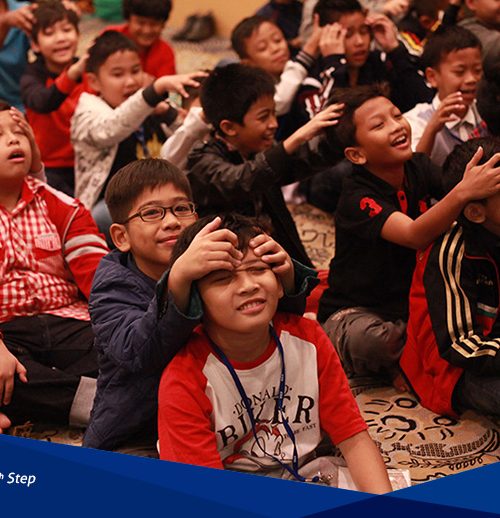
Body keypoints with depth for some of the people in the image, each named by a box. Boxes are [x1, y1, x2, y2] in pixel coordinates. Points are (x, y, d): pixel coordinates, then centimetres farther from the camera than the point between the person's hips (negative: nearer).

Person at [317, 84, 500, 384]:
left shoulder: (419, 168, -2)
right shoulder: (358, 199, -23)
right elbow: (415, 235, -39)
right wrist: (463, 192, -54)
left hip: (410, 301, 6)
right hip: (355, 311, -6)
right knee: (365, 337, -39)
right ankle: (394, 366, -5)